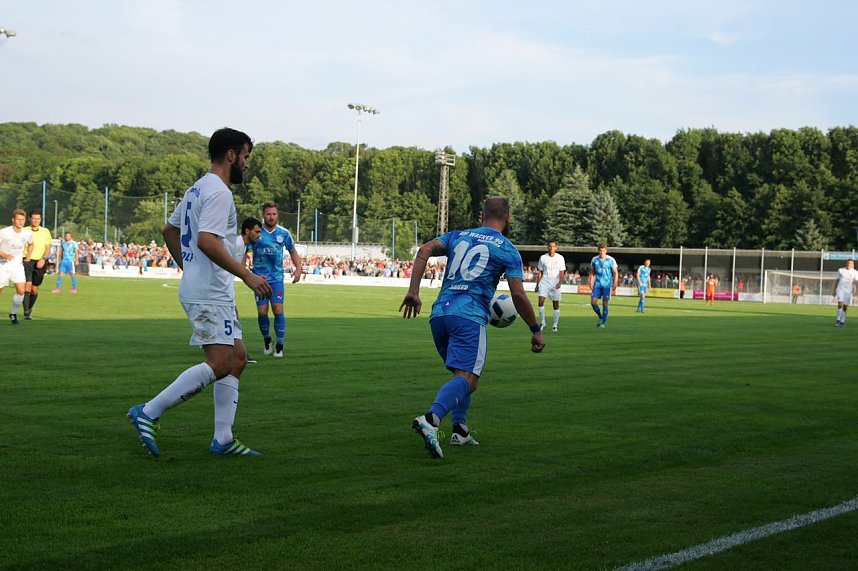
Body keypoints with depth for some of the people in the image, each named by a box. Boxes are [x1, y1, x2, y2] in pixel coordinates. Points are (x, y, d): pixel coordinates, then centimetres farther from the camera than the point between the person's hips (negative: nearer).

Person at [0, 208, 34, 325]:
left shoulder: (27, 234, -4)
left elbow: (30, 244, 20)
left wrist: (28, 255, 6)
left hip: (17, 264, 2)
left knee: (21, 290, -13)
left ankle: (13, 313, 7)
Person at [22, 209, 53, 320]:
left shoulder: (45, 231, 5)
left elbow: (48, 248, 3)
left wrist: (43, 259, -13)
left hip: (39, 263, 2)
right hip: (26, 261, -1)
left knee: (35, 289, 7)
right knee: (27, 286, -17)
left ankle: (30, 308, 30)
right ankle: (26, 312, -18)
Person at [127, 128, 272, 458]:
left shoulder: (198, 189, 18)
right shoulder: (218, 192, -13)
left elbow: (169, 230, 26)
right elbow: (207, 241, -26)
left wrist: (188, 268, 26)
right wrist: (247, 275, -23)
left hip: (202, 287, 11)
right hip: (210, 292, -11)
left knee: (235, 359, 10)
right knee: (219, 364, -15)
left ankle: (223, 440, 10)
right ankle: (149, 413, -12)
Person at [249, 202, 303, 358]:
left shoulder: (283, 233, 1)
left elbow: (292, 250, 16)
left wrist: (298, 267, 3)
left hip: (277, 277, 1)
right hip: (260, 278, -1)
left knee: (278, 309, -10)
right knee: (262, 312, -4)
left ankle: (279, 345, 0)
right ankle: (267, 339, 22)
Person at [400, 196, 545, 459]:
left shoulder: (458, 236, 20)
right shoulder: (508, 250, 7)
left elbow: (425, 250, 3)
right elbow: (517, 294, -2)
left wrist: (413, 291, -1)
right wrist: (536, 331, 7)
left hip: (439, 312, 6)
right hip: (469, 317, -6)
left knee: (463, 373, 23)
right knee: (466, 378, -14)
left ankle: (460, 429, 13)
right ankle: (430, 419, -39)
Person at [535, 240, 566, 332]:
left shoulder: (560, 258, 0)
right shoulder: (543, 257, 5)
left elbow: (562, 272, -2)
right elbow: (540, 272, 11)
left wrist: (560, 282, -18)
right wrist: (537, 284, 8)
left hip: (555, 283, -1)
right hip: (544, 282, 1)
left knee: (556, 304, 1)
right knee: (541, 300, -16)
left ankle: (555, 325, 11)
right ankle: (542, 322, -6)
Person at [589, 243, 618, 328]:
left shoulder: (611, 260, -4)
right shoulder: (594, 260, 4)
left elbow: (615, 272, 1)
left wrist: (615, 283, -10)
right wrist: (591, 283, 6)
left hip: (607, 285, -3)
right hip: (597, 284, 3)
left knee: (605, 303, -1)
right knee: (593, 302, -6)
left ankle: (604, 322, 10)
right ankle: (600, 317, 15)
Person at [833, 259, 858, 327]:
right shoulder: (841, 270, 9)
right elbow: (837, 280, 14)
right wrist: (834, 290, 12)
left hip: (849, 291, 0)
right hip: (840, 289, 0)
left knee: (845, 306, 2)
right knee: (840, 304, -17)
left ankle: (842, 321, 12)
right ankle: (838, 319, -7)